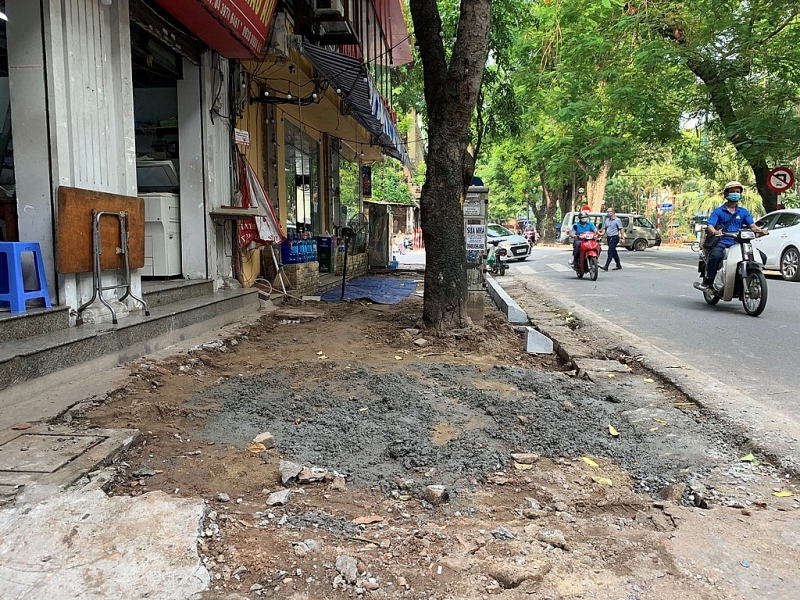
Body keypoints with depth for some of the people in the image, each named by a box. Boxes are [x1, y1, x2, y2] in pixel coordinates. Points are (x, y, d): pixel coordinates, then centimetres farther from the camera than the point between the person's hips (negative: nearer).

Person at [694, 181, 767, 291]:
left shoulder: (744, 212, 18)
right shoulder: (718, 211, 8)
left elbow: (752, 225, 6)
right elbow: (709, 226, -7)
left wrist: (760, 231, -17)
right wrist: (715, 232, -31)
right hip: (722, 242, -4)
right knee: (715, 255, -37)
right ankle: (708, 281, -27)